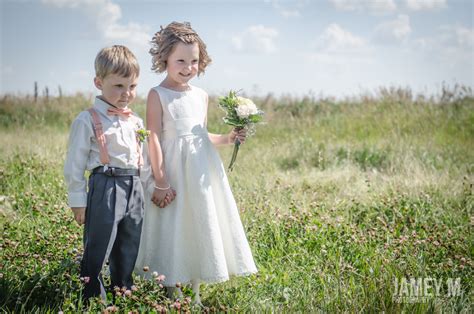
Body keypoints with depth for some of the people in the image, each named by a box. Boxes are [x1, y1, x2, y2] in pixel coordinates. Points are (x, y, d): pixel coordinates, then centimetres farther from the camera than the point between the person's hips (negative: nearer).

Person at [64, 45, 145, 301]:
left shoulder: (135, 122, 12)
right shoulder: (87, 121, -6)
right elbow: (74, 164, -6)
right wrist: (77, 200, -6)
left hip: (134, 189, 6)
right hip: (105, 188, -6)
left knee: (129, 254, 15)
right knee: (97, 253, -4)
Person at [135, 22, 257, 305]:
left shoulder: (201, 96, 10)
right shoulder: (158, 95, -7)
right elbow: (155, 139, -12)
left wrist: (227, 139, 1)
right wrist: (160, 181, -17)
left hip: (202, 170, 6)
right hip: (174, 169, -6)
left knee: (201, 227, 10)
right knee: (174, 230, 0)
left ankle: (195, 292, 22)